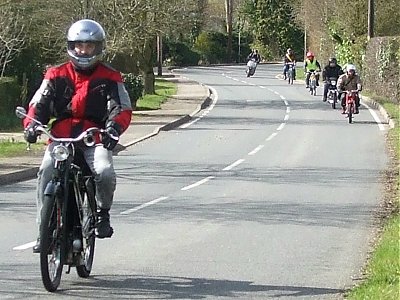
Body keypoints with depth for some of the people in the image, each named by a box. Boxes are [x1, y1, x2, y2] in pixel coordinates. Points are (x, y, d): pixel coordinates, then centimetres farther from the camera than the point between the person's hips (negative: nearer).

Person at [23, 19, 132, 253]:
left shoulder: (110, 78, 8)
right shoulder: (57, 76, 13)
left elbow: (122, 108, -2)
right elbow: (39, 103, 7)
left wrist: (113, 128, -24)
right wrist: (31, 124, -15)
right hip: (61, 137, 1)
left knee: (104, 172, -30)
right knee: (46, 172, -26)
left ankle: (103, 212, 3)